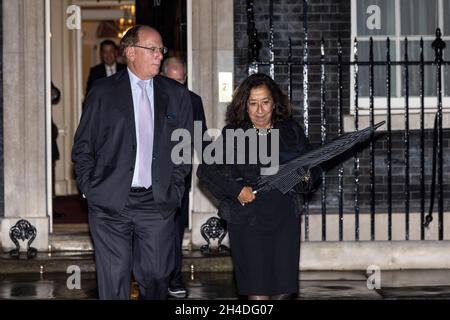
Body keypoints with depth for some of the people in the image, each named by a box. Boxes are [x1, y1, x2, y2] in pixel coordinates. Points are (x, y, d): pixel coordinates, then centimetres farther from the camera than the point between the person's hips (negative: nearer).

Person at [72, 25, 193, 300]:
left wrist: (175, 189, 6)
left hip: (157, 203, 2)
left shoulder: (177, 95, 8)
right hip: (110, 202, -2)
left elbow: (185, 147, 14)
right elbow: (83, 147, 5)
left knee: (156, 279, 4)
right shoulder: (103, 92, 2)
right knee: (114, 280, 1)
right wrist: (90, 189, -2)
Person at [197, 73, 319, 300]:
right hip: (247, 220, -3)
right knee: (257, 290, -6)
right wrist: (236, 191, -10)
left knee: (284, 289, 5)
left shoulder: (291, 132, 7)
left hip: (285, 220, 3)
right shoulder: (233, 134, -1)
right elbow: (206, 170, -1)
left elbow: (311, 167, 15)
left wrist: (305, 177, -7)